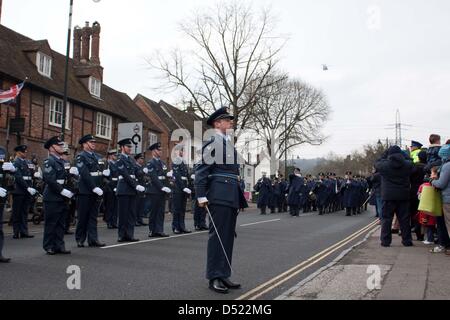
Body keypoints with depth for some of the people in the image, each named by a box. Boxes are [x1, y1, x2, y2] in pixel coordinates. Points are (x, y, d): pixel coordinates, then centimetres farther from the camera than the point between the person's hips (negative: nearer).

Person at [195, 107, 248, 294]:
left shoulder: (230, 143, 19)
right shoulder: (212, 143, -6)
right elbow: (201, 170, -11)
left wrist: (239, 198, 18)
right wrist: (201, 196, -17)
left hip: (232, 197, 9)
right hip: (219, 196, -8)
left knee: (228, 236, 10)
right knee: (218, 235, -5)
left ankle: (224, 275, 18)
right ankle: (214, 278, 3)